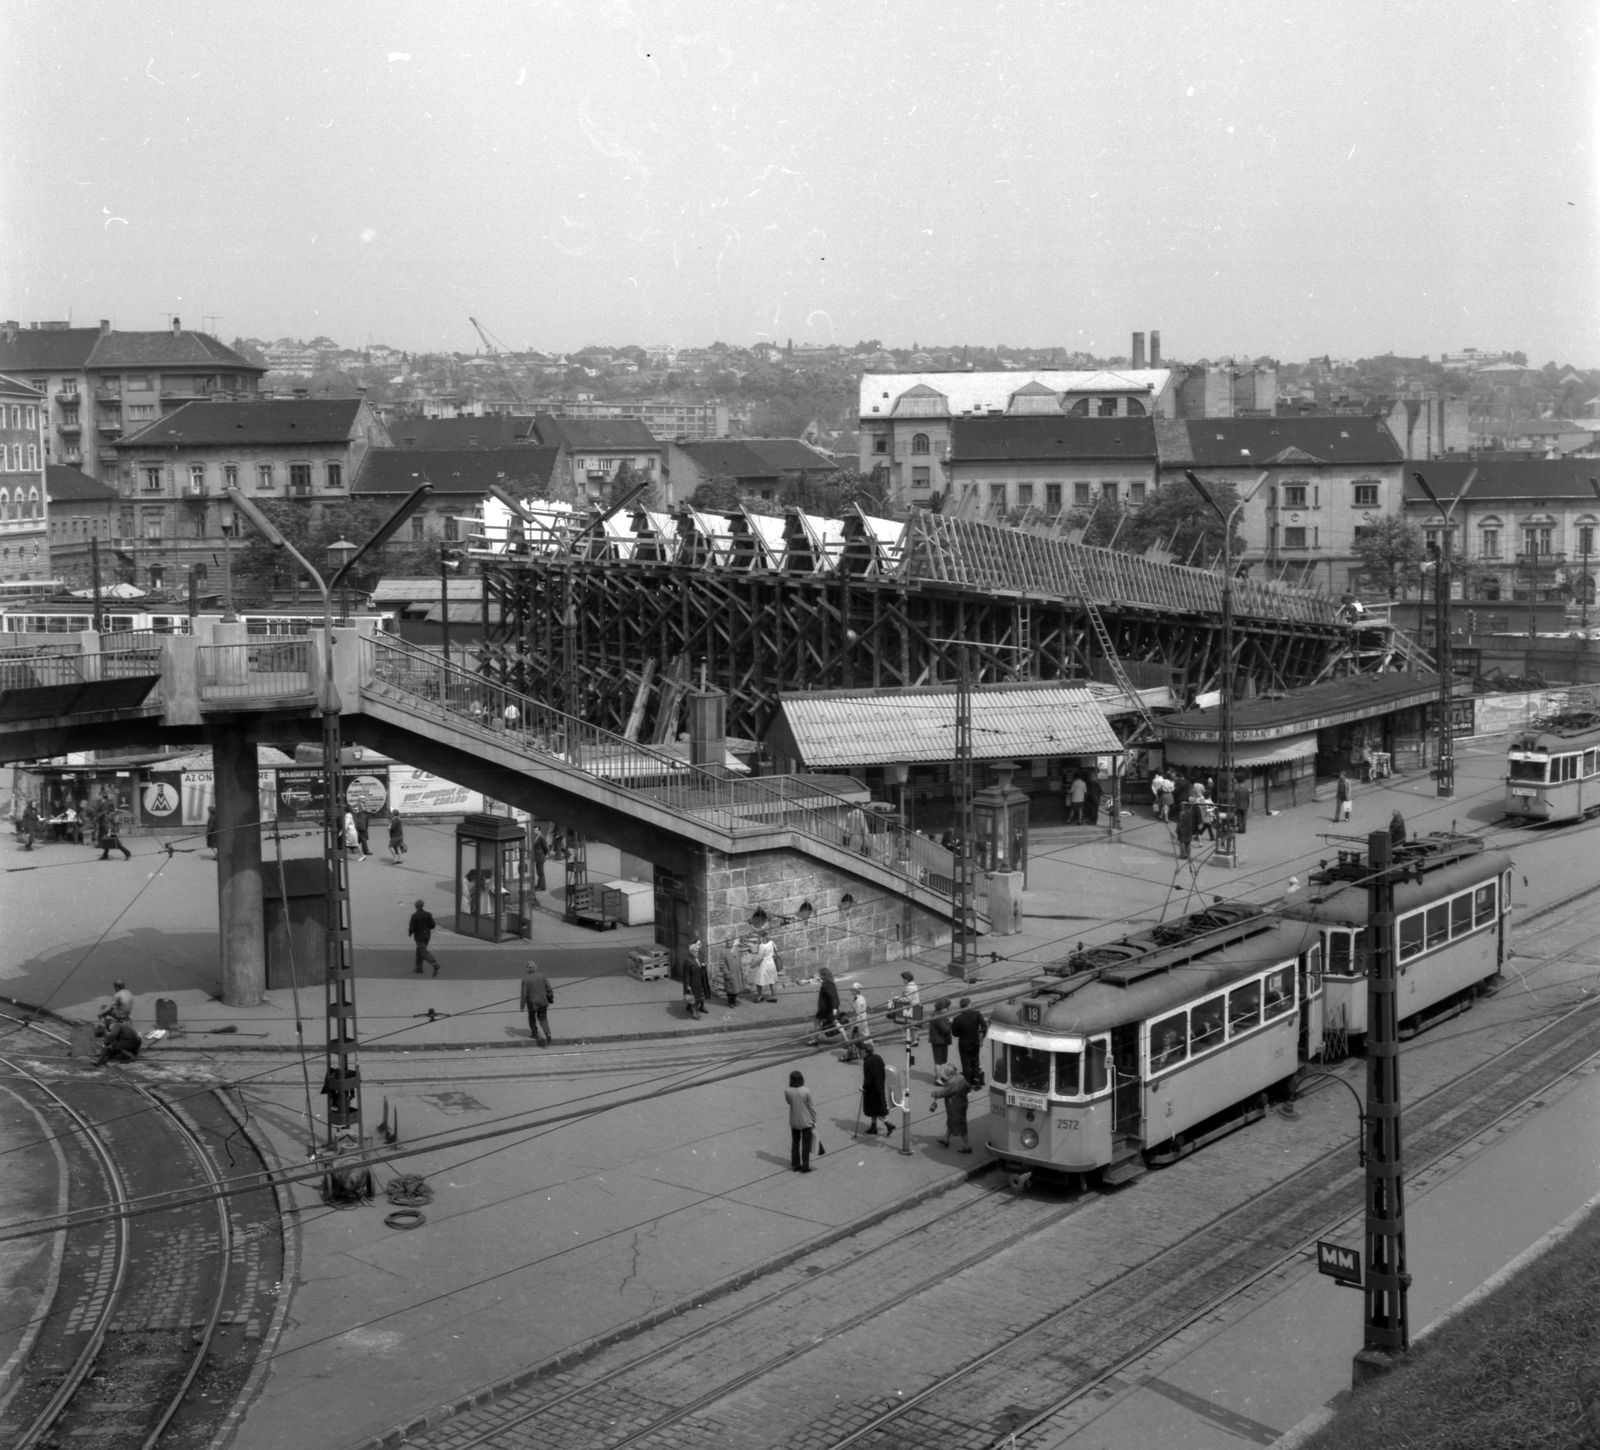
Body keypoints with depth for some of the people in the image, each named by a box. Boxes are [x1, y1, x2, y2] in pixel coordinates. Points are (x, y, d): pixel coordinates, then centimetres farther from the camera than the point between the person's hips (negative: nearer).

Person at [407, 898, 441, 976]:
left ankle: (435, 964, -27)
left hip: (419, 936, -5)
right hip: (427, 935, 5)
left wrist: (409, 933, 5)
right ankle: (419, 968, 27)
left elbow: (412, 928, -17)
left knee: (424, 951, -7)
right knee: (419, 950, 21)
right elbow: (432, 925, -4)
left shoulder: (414, 916, -17)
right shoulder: (428, 914, -6)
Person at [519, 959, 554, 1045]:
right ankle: (548, 1034, -5)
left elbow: (524, 994, -14)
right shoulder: (542, 976, -6)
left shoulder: (525, 979, -15)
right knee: (543, 1018, 12)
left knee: (532, 1017, 23)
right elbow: (549, 989, -1)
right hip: (543, 1001, 2)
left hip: (532, 1002, -2)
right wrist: (551, 999, 13)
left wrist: (522, 1006, -6)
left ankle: (534, 1033, 36)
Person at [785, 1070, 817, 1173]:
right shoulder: (806, 1091, -19)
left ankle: (796, 1165, 26)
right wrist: (814, 1121, -1)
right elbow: (811, 1107, -11)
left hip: (794, 1122, 3)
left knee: (795, 1143, 19)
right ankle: (805, 1166, 14)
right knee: (806, 1145, 10)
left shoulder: (787, 1091, -14)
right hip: (806, 1122, -3)